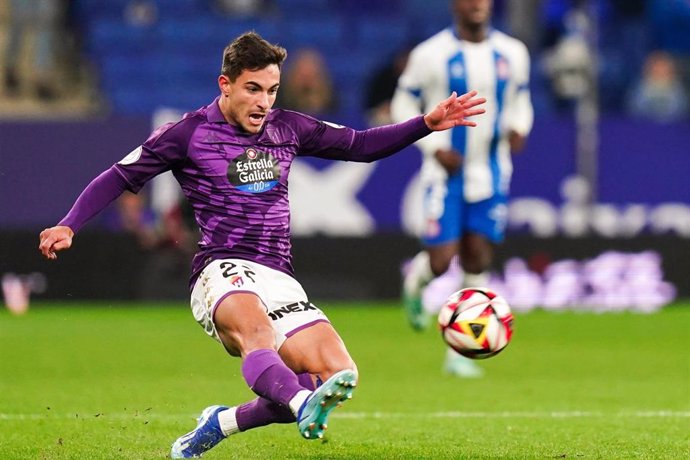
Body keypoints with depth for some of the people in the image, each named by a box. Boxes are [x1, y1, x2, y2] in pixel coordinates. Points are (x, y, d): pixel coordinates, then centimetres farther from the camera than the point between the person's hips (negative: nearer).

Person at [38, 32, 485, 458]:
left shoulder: (287, 128, 16)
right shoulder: (189, 133, 4)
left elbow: (361, 145, 23)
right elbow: (119, 178, 9)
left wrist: (428, 124, 12)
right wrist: (68, 226, -3)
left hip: (278, 277, 6)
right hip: (222, 272, -5)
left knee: (338, 376, -14)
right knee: (255, 328, -40)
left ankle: (221, 424, 3)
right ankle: (305, 405, -70)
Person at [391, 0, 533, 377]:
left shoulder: (512, 54, 3)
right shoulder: (431, 55, -7)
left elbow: (520, 102, 17)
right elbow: (403, 106, 0)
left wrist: (518, 128, -6)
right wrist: (435, 147, -12)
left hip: (492, 174, 3)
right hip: (446, 172, -3)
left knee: (478, 263, 0)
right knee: (440, 260, -9)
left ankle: (460, 353, 8)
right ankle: (415, 280, 29)